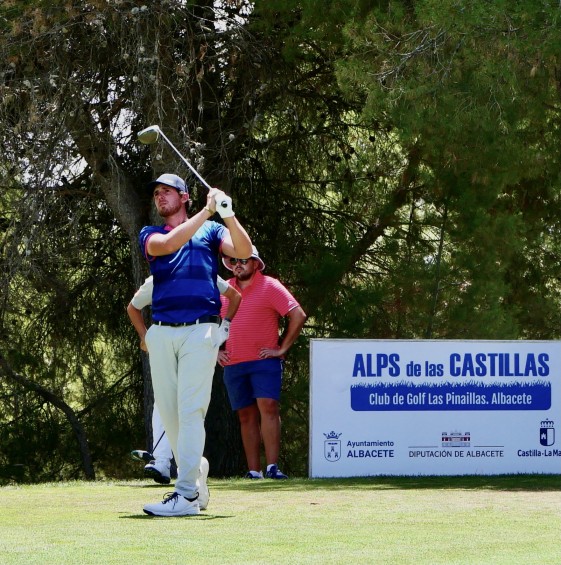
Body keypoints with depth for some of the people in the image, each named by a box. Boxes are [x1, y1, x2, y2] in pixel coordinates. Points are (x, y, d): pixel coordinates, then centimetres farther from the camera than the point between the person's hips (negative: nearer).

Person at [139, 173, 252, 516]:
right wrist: (207, 212, -14)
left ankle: (187, 495, -20)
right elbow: (167, 245, -10)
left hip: (200, 330, -4)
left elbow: (243, 251, -6)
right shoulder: (150, 234, 14)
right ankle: (195, 483, 18)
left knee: (191, 410, -13)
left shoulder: (210, 230, 12)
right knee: (169, 411, 5)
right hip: (161, 333, 4)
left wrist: (228, 215, -21)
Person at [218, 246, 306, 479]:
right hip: (233, 364, 5)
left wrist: (282, 348, -8)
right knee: (246, 416, 4)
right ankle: (253, 471, 4)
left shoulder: (270, 286, -2)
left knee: (268, 407, -18)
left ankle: (272, 466, -22)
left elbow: (298, 316, -6)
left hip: (264, 361, -5)